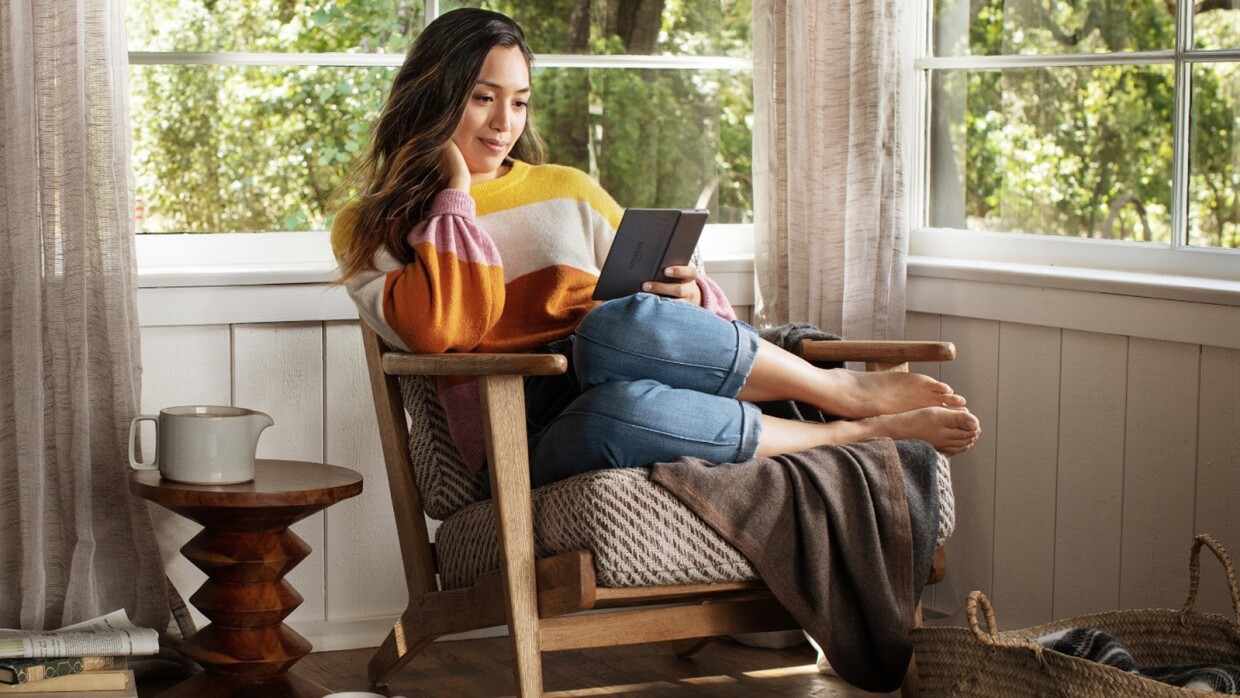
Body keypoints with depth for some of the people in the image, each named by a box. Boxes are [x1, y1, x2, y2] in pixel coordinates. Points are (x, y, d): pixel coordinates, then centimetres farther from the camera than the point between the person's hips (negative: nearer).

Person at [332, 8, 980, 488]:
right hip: (519, 447, -3)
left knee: (618, 323, -35)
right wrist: (455, 196, -1)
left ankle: (847, 387, -17)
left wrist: (688, 297, -3)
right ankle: (857, 428, -21)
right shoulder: (367, 228, 9)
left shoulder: (567, 191, 21)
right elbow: (437, 330, -10)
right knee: (617, 410, -39)